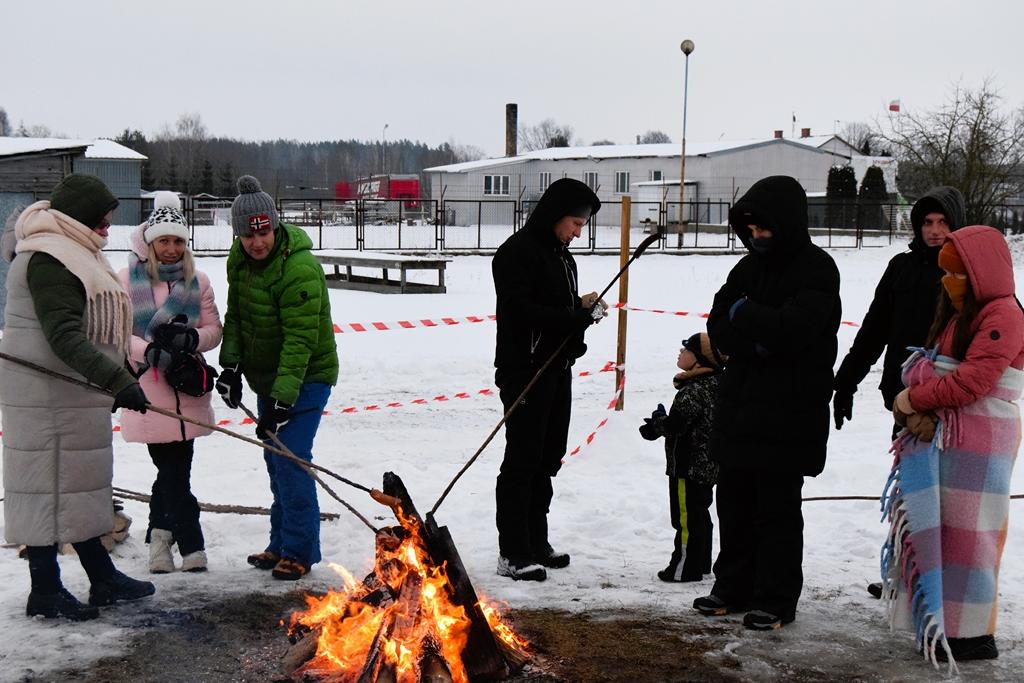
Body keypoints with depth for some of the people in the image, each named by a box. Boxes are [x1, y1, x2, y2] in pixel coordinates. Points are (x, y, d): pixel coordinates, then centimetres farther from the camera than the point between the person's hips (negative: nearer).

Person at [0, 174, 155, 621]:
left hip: (73, 393, 11)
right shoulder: (47, 261, -18)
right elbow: (65, 337, -27)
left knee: (80, 484, 16)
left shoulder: (71, 253, 17)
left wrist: (116, 380, 24)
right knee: (49, 484, -4)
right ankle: (45, 592, 5)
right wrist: (118, 380, -32)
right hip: (46, 396, -11)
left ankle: (103, 579, 25)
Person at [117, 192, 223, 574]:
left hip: (186, 386, 3)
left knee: (174, 468, 5)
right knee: (173, 470, -3)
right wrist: (152, 351, -20)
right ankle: (192, 548, 5)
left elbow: (213, 329, 8)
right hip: (148, 390, -3)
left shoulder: (197, 282, 7)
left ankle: (160, 535, 21)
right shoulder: (127, 281, -2)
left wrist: (191, 339, -13)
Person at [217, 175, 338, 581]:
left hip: (305, 377, -8)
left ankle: (299, 552, 0)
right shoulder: (239, 260, -1)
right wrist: (231, 364, -4)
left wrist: (282, 400, -32)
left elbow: (300, 341, -29)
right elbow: (235, 315, 10)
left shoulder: (300, 269, -27)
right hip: (267, 378, 8)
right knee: (274, 459, 14)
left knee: (290, 460, -12)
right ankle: (281, 545, 26)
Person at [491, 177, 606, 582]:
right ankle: (513, 554, 0)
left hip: (556, 368, 9)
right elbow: (520, 310, -21)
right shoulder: (517, 252, -12)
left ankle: (535, 544, 24)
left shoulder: (561, 256, 17)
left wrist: (583, 308, -2)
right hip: (525, 370, -9)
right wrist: (577, 316, -22)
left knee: (548, 459, 14)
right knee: (522, 460, -5)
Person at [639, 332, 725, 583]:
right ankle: (701, 562, 28)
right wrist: (660, 424, 8)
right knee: (700, 514, 18)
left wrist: (657, 421, -4)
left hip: (689, 466, -10)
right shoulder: (713, 386, 9)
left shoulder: (693, 391, -22)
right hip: (706, 466, 10)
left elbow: (675, 425, -24)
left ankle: (686, 568, 3)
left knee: (687, 518, -3)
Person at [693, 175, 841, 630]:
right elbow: (718, 328, 2)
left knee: (777, 510, 2)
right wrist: (758, 340, -16)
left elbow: (790, 330, -25)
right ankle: (734, 588, 27)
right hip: (739, 408, 7)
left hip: (788, 415, -7)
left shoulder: (816, 270, -11)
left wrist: (743, 314, -10)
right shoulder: (749, 267, 10)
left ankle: (776, 600, 13)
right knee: (734, 503, 14)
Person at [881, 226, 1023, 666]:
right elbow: (930, 368, 16)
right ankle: (941, 620, 20)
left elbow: (973, 379, -21)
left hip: (980, 443, -9)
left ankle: (971, 634, 2)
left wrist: (916, 399, -13)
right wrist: (919, 410, -3)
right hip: (942, 435, 9)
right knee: (936, 527, 11)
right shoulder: (956, 313, 19)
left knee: (966, 531, -6)